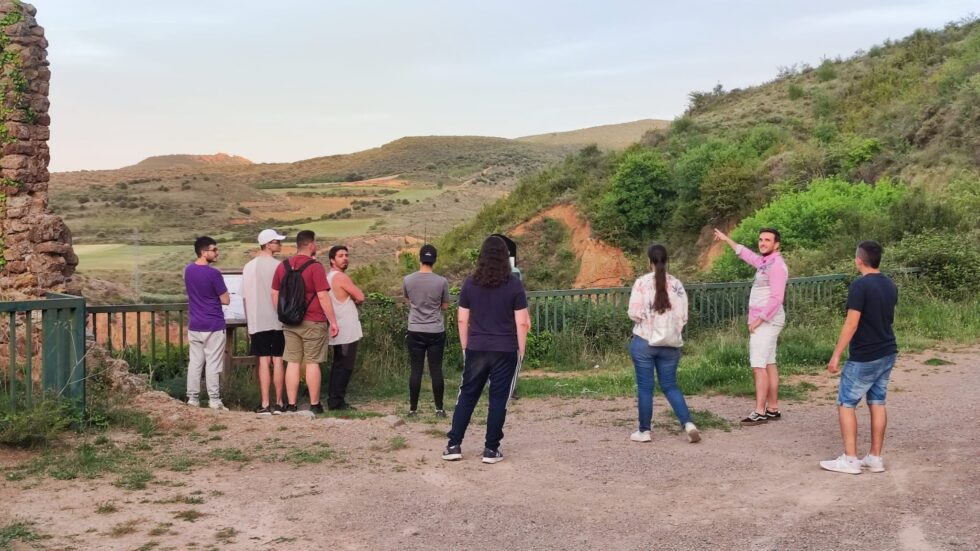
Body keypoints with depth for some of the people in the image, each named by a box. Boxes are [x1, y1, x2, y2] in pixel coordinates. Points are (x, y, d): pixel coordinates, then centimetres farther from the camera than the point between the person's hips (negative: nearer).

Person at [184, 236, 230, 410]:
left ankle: (192, 398, 13)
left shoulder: (188, 270, 5)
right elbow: (226, 300, -10)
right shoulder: (213, 274, -16)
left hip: (194, 325, 6)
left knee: (195, 362, 10)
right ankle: (214, 400, 1)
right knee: (212, 364, -1)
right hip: (213, 326, -6)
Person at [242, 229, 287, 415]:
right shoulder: (278, 266, -8)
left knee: (263, 362, 3)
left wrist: (249, 323, 16)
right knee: (278, 361, 4)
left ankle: (265, 404, 0)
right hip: (277, 321, -3)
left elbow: (245, 297, 9)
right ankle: (279, 403, 6)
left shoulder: (249, 267, 5)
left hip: (257, 322, 3)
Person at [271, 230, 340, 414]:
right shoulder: (315, 267, -12)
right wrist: (333, 321, -9)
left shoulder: (283, 266, 7)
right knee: (312, 363, 1)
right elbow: (323, 297, -15)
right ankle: (314, 405, 7)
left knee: (292, 363, 7)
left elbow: (275, 295, 12)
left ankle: (291, 405, 8)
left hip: (290, 323, 5)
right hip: (313, 322, -5)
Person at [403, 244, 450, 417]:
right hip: (436, 332, -1)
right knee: (436, 370, 4)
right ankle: (439, 408, 8)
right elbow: (445, 306, 4)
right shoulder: (442, 281, -8)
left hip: (415, 331, 1)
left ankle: (413, 408, 9)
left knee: (416, 370, 5)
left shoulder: (408, 280, -4)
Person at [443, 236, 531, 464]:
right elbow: (522, 323, -6)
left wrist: (465, 347, 13)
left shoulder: (470, 283, 1)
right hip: (505, 351, -2)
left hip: (476, 349, 2)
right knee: (498, 399, 5)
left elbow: (462, 320, 4)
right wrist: (521, 349, 3)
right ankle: (491, 449, 7)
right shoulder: (514, 285, -5)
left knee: (467, 396, 12)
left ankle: (454, 445, 10)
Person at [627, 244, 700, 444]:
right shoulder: (677, 284, 2)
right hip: (670, 344, 3)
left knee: (645, 387, 6)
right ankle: (688, 424, 0)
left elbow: (634, 314, -11)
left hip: (644, 341, -3)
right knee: (670, 386, 13)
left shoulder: (642, 282, -8)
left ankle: (644, 431, 12)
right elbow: (683, 317, 2)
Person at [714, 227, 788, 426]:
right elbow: (747, 254, 34)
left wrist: (759, 319, -19)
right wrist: (727, 240, 39)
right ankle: (773, 409, 14)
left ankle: (760, 412, -14)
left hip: (766, 321, -10)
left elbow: (776, 298, -23)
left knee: (759, 366, -12)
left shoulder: (776, 265, -15)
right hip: (764, 321, 10)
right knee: (769, 364, 10)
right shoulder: (765, 261, 13)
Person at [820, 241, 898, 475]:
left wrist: (836, 355, -17)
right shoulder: (890, 285, 7)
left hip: (863, 358, -8)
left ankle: (850, 459, 0)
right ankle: (875, 458, 14)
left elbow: (852, 324, -21)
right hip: (887, 353, 8)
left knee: (846, 404, 1)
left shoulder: (860, 285, -18)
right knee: (877, 403, 12)